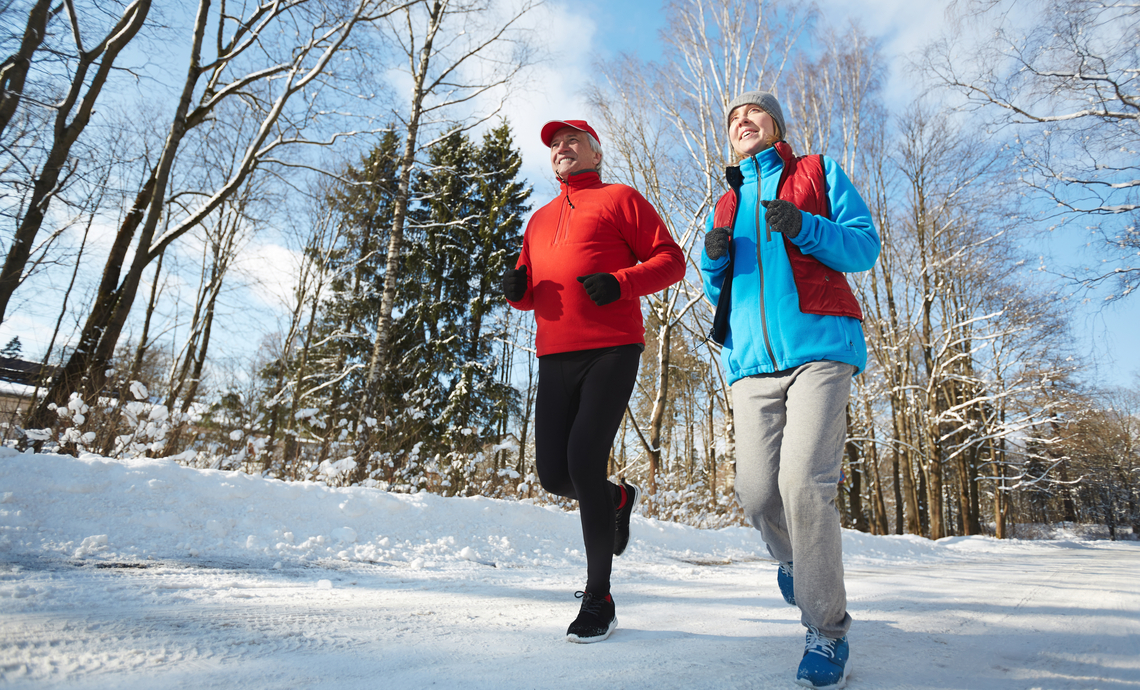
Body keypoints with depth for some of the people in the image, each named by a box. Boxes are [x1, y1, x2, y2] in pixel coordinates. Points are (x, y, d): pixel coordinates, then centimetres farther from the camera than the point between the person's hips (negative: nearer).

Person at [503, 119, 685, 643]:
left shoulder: (620, 199, 10)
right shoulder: (540, 219, 27)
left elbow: (670, 260, 3)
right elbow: (531, 289, 29)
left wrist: (620, 282, -15)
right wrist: (516, 289, 4)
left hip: (611, 350, -6)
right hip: (555, 355, 6)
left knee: (584, 461, -15)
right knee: (553, 474, 0)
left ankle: (599, 599, 2)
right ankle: (620, 497, 35)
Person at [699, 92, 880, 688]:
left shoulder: (818, 172, 17)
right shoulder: (725, 206, 26)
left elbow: (865, 246, 7)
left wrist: (804, 227, -11)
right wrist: (714, 260, 2)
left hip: (818, 346, -3)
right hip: (752, 359, 3)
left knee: (805, 483, -17)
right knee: (755, 493, -4)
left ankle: (827, 632, 0)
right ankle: (791, 557, 31)